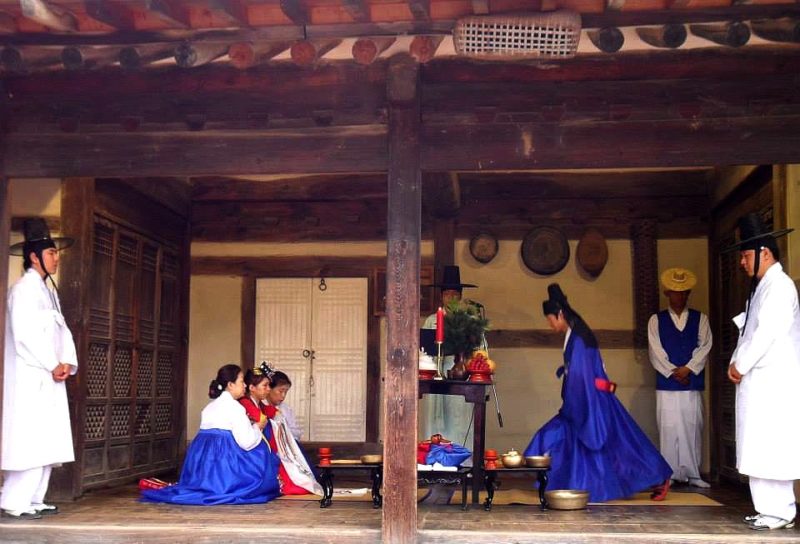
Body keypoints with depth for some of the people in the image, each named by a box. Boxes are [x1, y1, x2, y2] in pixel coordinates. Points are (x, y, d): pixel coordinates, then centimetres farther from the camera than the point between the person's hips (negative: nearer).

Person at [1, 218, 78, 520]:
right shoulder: (24, 288, -10)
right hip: (30, 379, -9)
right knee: (29, 441, -9)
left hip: (49, 379, 9)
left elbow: (61, 329, 15)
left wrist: (68, 362, 0)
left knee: (46, 441, 10)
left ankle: (33, 500, 16)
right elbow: (25, 334, -18)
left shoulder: (48, 289, 18)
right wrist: (53, 365, -14)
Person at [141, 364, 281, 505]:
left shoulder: (210, 405, 21)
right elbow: (246, 442, -13)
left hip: (202, 455, 8)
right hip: (224, 457, -8)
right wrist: (257, 427, 6)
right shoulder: (234, 407, -8)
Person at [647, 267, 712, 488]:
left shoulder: (700, 319, 12)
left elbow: (704, 346, 1)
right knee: (669, 428, -1)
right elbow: (656, 351, 0)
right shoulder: (656, 320, 9)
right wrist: (674, 372, -9)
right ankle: (670, 475, 4)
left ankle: (692, 474, 9)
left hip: (693, 383, 1)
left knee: (693, 428, 2)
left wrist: (688, 368, -11)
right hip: (666, 384, -1)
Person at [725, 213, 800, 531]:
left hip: (773, 382, -9)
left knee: (772, 447, -7)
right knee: (761, 449, 11)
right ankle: (770, 508, 17)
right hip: (758, 381, 9)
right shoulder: (762, 287, 18)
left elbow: (767, 333, -18)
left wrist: (739, 365, -10)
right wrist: (736, 362, 6)